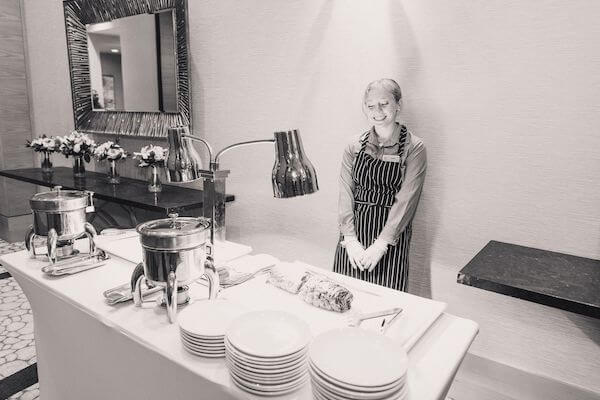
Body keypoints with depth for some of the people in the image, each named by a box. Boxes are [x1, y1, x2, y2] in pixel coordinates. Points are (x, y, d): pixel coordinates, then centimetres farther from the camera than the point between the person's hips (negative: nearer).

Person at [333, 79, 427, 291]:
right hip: (352, 237, 3)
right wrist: (350, 239, -9)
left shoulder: (413, 148, -3)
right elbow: (345, 193, 1)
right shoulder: (355, 147, 6)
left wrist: (381, 244, -15)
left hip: (391, 238, -2)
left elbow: (405, 200, -10)